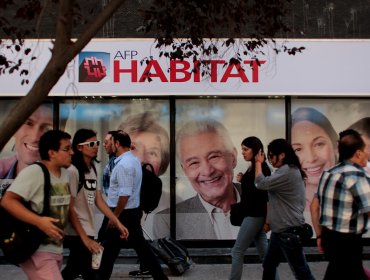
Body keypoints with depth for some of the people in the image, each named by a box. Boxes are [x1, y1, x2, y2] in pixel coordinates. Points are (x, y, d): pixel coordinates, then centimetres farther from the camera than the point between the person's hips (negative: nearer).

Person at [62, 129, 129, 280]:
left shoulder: (92, 169, 10)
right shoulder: (73, 171, -16)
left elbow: (99, 200, 10)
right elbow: (69, 208, -18)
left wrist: (117, 223, 4)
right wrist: (84, 238, -21)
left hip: (89, 230, 8)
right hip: (78, 233, -8)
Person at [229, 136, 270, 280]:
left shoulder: (262, 168, -16)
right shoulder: (252, 168, 11)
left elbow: (268, 196, -18)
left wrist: (268, 220, -19)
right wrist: (242, 180, 3)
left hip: (255, 216, -9)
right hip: (253, 215, 9)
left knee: (237, 251, -3)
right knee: (264, 251, 13)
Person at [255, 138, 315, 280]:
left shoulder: (287, 172, -20)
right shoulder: (290, 170, 13)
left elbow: (261, 184, -20)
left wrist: (258, 162, -6)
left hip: (289, 231, -10)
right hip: (280, 229, 11)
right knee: (269, 265, 17)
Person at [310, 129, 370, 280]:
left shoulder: (329, 173, 9)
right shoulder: (357, 176, -18)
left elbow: (314, 207, 14)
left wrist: (320, 235, 20)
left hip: (329, 237, 9)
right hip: (347, 242, -9)